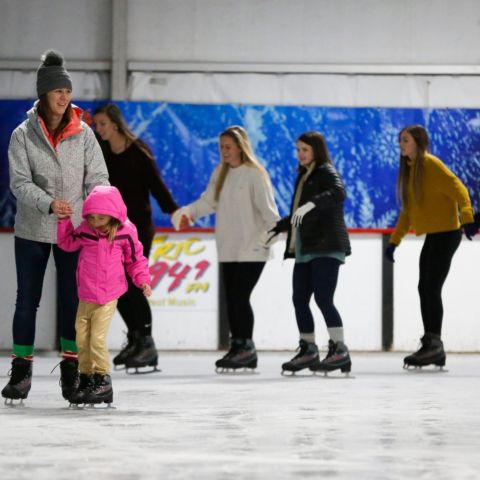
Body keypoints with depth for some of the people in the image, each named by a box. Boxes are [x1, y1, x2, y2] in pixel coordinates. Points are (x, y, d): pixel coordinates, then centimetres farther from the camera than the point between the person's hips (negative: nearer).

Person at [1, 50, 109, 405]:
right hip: (33, 230, -1)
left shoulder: (83, 134, 0)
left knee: (72, 300, 5)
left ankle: (71, 369, 14)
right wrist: (48, 203, -29)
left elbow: (97, 179, -2)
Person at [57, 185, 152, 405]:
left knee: (97, 339, -12)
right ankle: (86, 378, 21)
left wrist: (143, 281, -8)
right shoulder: (85, 230, -1)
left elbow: (135, 259, 3)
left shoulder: (125, 233, -8)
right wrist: (64, 221, 5)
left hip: (107, 298, -4)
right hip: (85, 296, 4)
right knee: (82, 339, 8)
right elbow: (67, 243, 16)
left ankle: (103, 380, 0)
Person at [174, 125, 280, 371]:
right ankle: (237, 347, 13)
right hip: (228, 249, 7)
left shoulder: (255, 175, -7)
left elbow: (267, 208, -14)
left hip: (251, 249, -7)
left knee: (240, 296, -11)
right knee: (231, 298, 7)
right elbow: (208, 201, 9)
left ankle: (246, 347, -2)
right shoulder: (220, 174, 14)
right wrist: (187, 212, -7)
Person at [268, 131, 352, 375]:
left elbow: (339, 193, -27)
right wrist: (277, 227, 30)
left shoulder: (326, 172, -5)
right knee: (299, 299, 7)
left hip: (326, 247, -9)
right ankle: (308, 350, 16)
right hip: (305, 249, 9)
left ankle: (339, 350, -17)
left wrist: (311, 204, -39)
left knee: (323, 298, -17)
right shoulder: (304, 176, 22)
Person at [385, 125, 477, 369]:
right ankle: (433, 349, 11)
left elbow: (457, 188, -20)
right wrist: (394, 240, 18)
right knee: (425, 289, 7)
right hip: (432, 235, 9)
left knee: (431, 289, -11)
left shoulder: (431, 164, -11)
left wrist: (467, 218, -32)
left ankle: (433, 343, -6)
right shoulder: (409, 168, 15)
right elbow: (407, 211, 21)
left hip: (446, 233, -9)